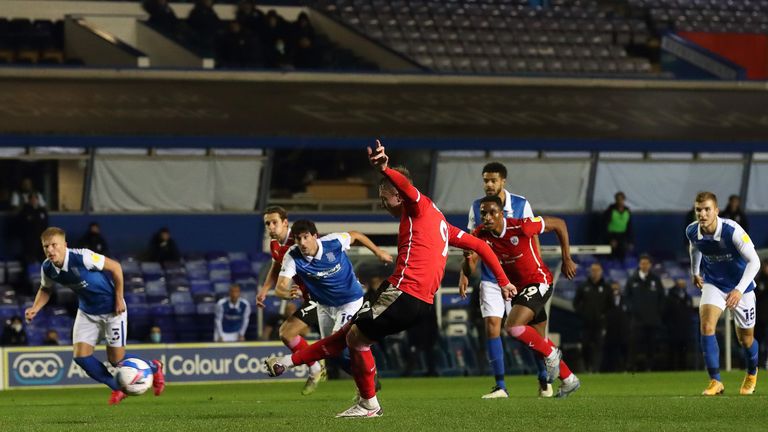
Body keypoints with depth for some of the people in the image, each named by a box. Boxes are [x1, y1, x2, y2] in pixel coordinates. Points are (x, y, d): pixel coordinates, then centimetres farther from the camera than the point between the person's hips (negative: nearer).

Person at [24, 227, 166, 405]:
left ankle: (153, 368, 30)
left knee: (115, 359, -2)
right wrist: (35, 308, -10)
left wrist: (119, 299, -16)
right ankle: (118, 388, 17)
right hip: (87, 313, 5)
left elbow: (115, 267, -20)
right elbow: (45, 290, 9)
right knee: (80, 356, -7)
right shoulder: (47, 269, -14)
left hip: (112, 310, -5)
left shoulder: (82, 257, -31)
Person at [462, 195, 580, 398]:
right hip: (516, 288, 7)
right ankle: (569, 379, 32)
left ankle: (551, 353, -1)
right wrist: (468, 257, -39)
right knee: (537, 340, 14)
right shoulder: (481, 235, -12)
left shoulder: (521, 226, -26)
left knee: (513, 326, -25)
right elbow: (469, 270, -15)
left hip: (539, 282, -7)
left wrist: (567, 259, -9)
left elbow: (559, 224, -13)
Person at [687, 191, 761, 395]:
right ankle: (715, 381, -16)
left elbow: (754, 261, -28)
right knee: (706, 326, -21)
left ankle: (752, 373, 42)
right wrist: (695, 272, 24)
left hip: (740, 287, -3)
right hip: (713, 284, 3)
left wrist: (739, 290, -38)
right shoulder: (692, 231, -15)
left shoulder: (732, 231, -30)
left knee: (745, 339, 9)